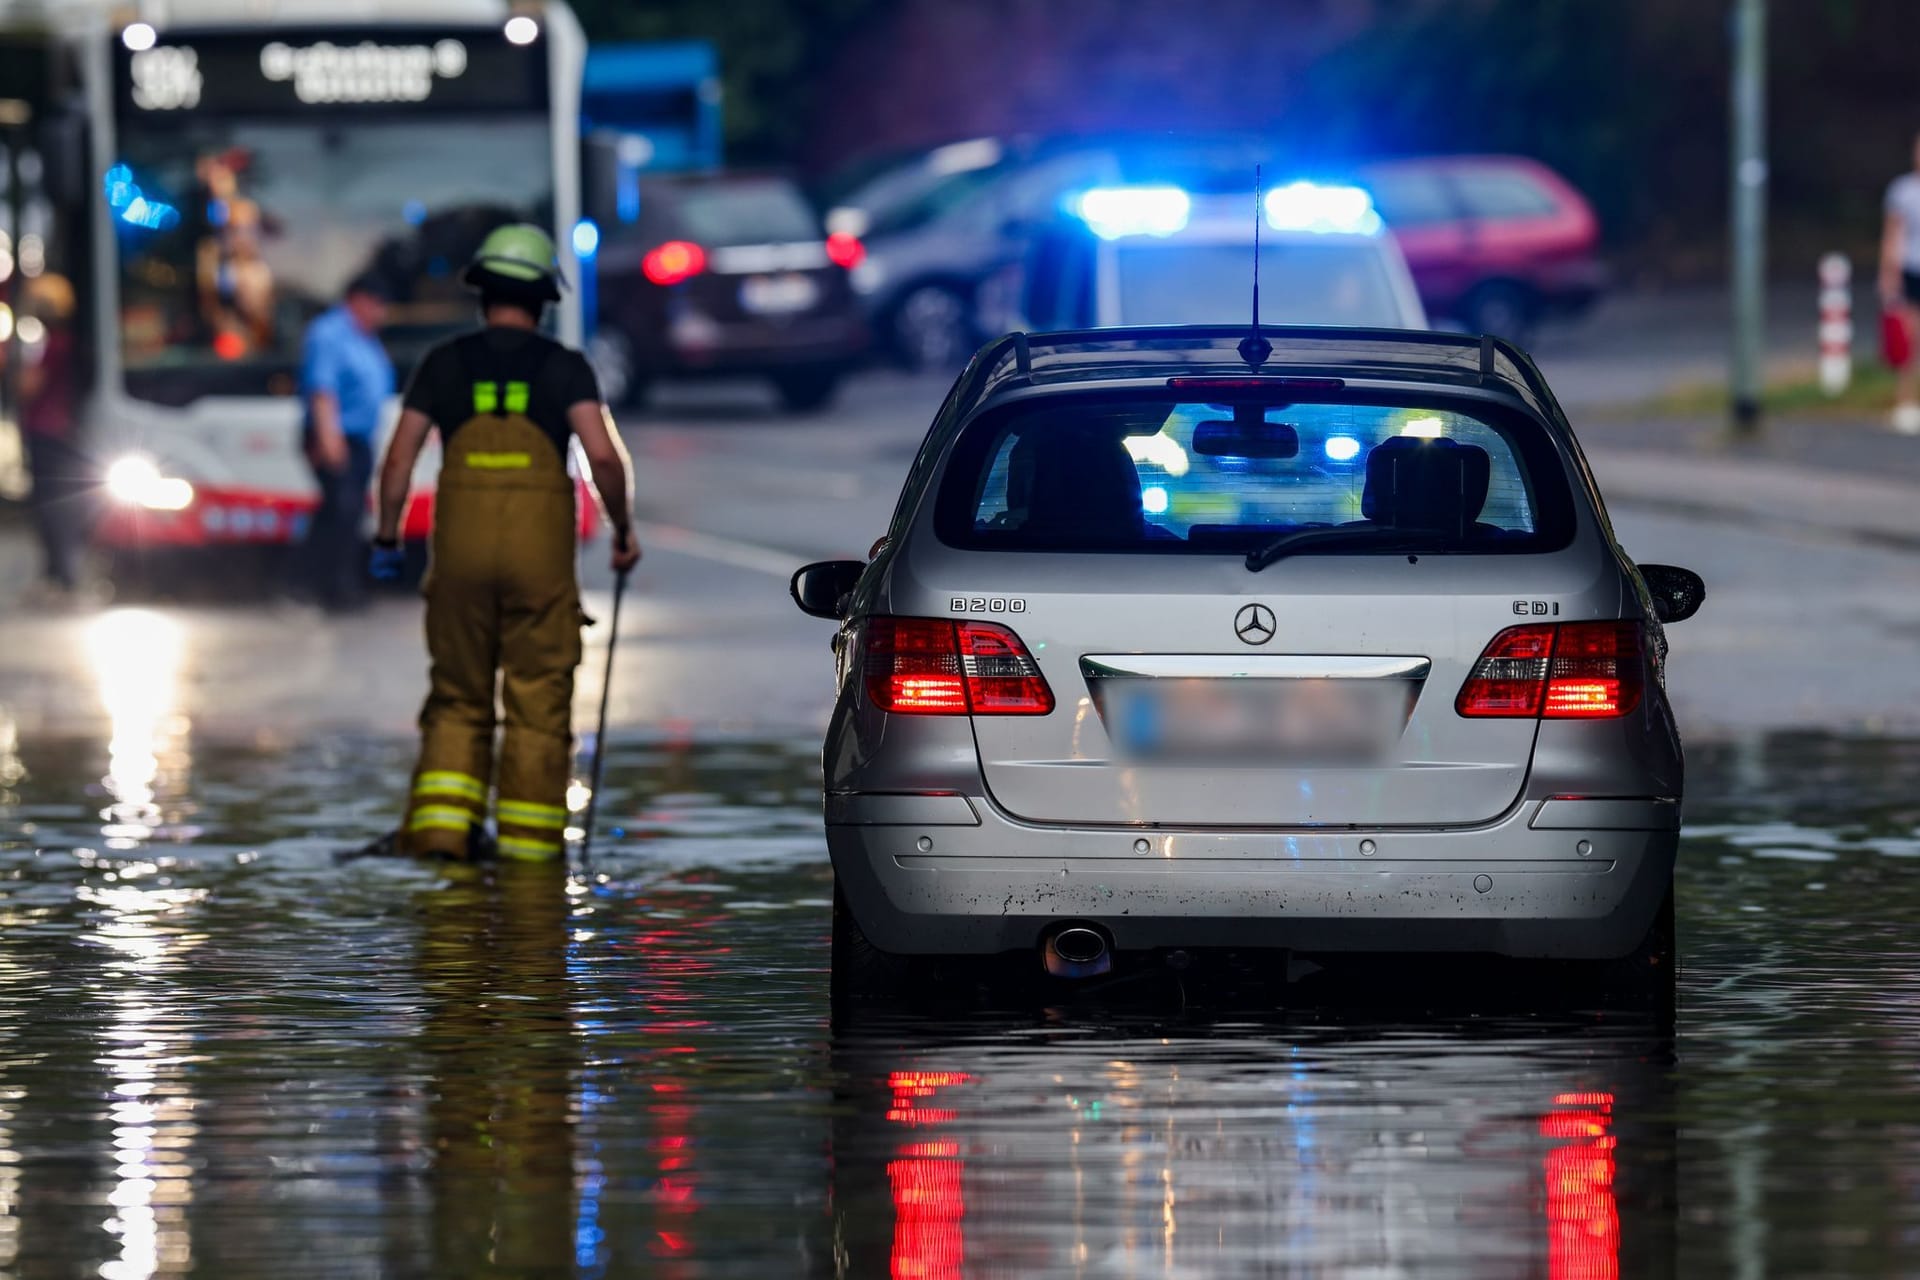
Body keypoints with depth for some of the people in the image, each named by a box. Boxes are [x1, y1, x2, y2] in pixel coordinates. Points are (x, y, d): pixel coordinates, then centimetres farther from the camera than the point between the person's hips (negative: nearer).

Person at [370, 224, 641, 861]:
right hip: (541, 553, -1)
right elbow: (603, 455, -12)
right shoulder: (563, 367, 0)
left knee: (457, 698, 11)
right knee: (538, 702, 6)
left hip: (461, 549, 1)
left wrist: (387, 538, 13)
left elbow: (398, 459, 1)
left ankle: (440, 824, -2)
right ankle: (530, 840, 6)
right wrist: (623, 528, 1)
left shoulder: (445, 364, 4)